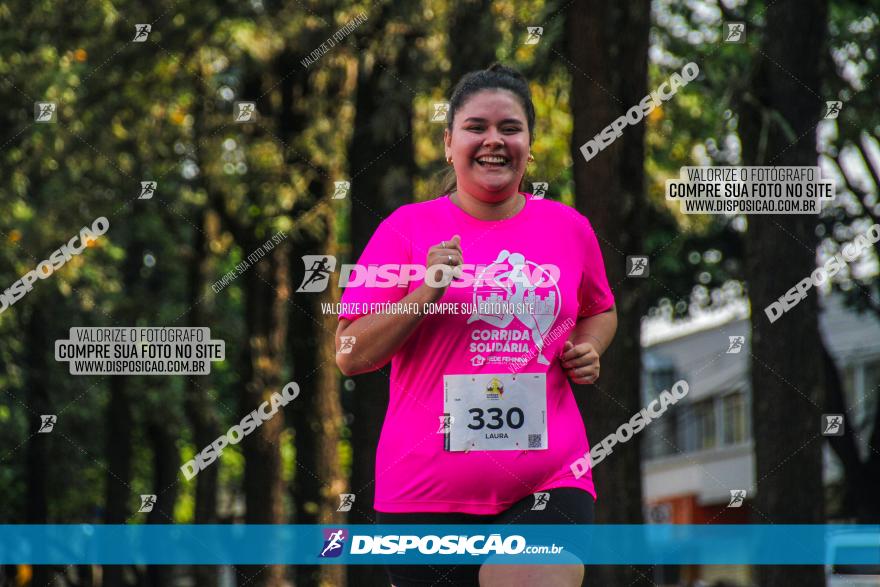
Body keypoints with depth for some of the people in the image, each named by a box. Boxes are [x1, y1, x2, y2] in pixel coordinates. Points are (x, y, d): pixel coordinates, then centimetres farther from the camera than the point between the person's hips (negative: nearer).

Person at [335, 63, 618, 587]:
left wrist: (587, 349, 7)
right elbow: (351, 357, -2)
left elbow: (601, 311, 29)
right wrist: (428, 291, -14)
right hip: (426, 495, -1)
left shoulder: (571, 228, 9)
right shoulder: (407, 229, 0)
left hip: (547, 488, 1)